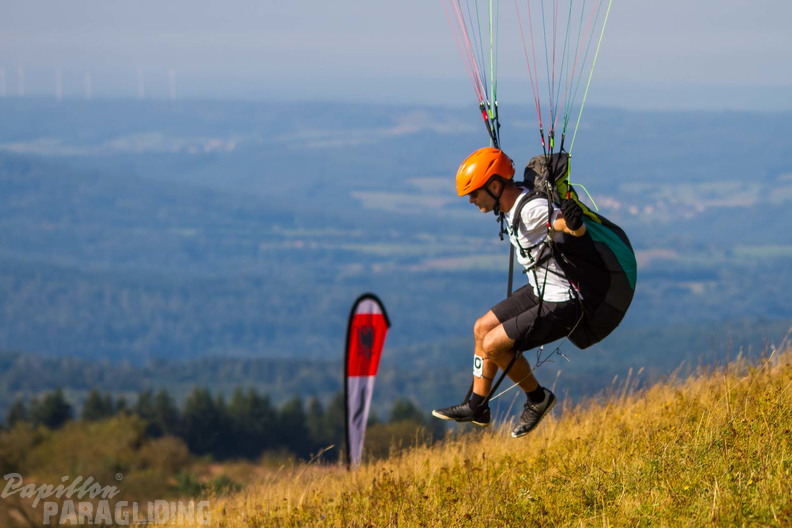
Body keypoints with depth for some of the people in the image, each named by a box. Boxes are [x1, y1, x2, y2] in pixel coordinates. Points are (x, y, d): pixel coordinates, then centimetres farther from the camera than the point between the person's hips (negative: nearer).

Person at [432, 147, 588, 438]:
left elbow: (579, 230, -41)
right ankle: (477, 408, 24)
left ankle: (538, 397, 10)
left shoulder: (533, 210, -28)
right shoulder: (512, 205, 1)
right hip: (540, 292, 10)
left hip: (562, 305, -10)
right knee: (482, 328, 14)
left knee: (493, 345, -12)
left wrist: (573, 222, -61)